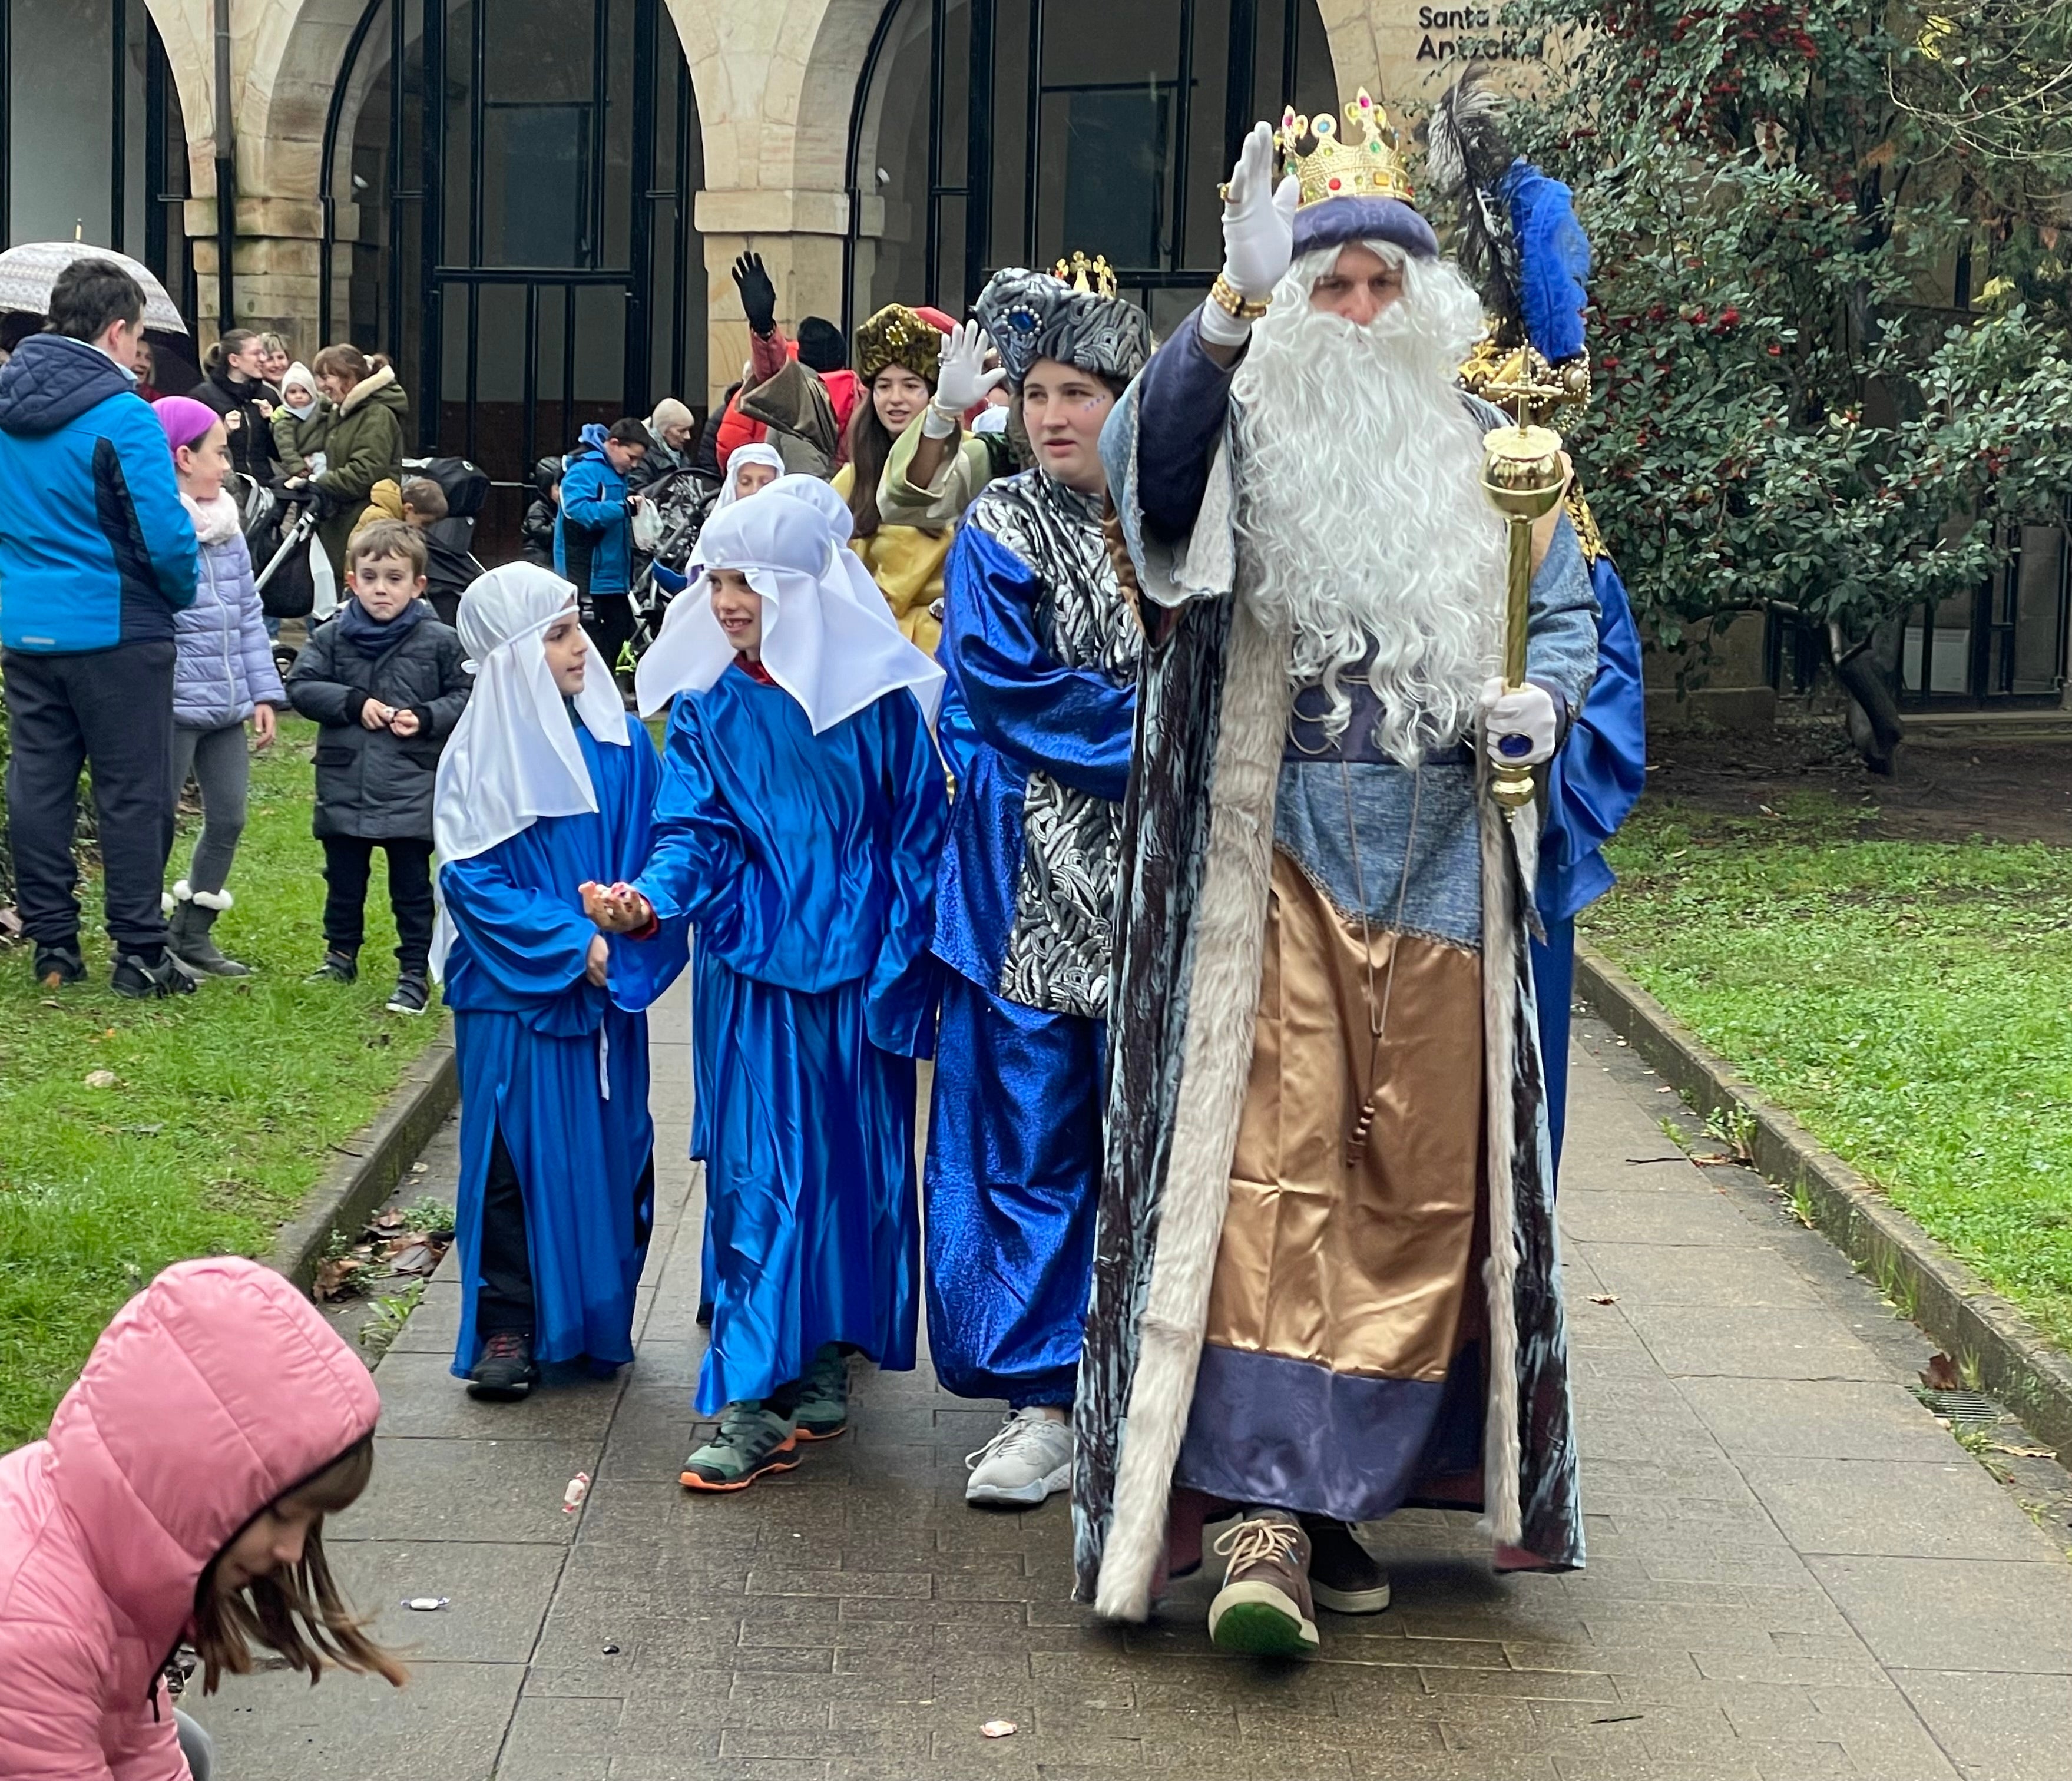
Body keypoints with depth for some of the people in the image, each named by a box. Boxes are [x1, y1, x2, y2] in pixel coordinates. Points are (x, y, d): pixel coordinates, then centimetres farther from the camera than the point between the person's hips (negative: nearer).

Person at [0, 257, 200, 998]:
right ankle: (140, 954, 5)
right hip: (115, 630, -6)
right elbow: (166, 535, -19)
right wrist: (181, 593, -1)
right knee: (133, 794, 2)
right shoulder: (122, 416, -17)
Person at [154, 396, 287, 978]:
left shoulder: (227, 525, 13)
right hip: (174, 705, -8)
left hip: (228, 705, 8)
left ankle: (193, 934, 24)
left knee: (228, 819, 11)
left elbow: (249, 615, 16)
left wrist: (264, 692, 11)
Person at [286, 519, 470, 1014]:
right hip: (344, 786, 3)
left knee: (412, 888, 3)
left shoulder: (439, 641, -3)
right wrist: (355, 703, -13)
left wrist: (426, 718, -15)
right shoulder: (331, 637, 2)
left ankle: (415, 973, 10)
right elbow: (301, 685, -2)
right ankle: (341, 956, 34)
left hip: (412, 791, -2)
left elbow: (464, 698, 2)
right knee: (344, 880, 16)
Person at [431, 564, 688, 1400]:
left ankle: (601, 1321, 22)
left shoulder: (622, 741, 2)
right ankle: (508, 1327, 13)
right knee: (513, 1150, 2)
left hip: (607, 987, 3)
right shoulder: (482, 754, -8)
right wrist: (570, 942, -15)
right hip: (514, 990, -3)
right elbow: (471, 877, -10)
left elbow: (656, 849, 6)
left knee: (608, 1148, 9)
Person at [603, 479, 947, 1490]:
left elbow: (918, 833, 2)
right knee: (760, 1173, -2)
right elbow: (695, 827, -2)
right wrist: (652, 897, -23)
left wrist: (905, 966, -1)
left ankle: (827, 1360, 25)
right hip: (752, 969, 0)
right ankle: (752, 1403, -1)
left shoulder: (878, 697, -3)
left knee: (854, 1165, 8)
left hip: (859, 969, 0)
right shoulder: (706, 704, 2)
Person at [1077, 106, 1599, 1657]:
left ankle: (1336, 1485, 18)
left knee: (1428, 1181, 6)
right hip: (1275, 855, -4)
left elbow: (1569, 613, 18)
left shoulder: (1484, 455, 12)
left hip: (1441, 868, 4)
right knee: (1271, 1163, -12)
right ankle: (1265, 1512, -14)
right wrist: (1231, 306, -35)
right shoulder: (1247, 437, 0)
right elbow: (1143, 459, -22)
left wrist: (1543, 699, -4)